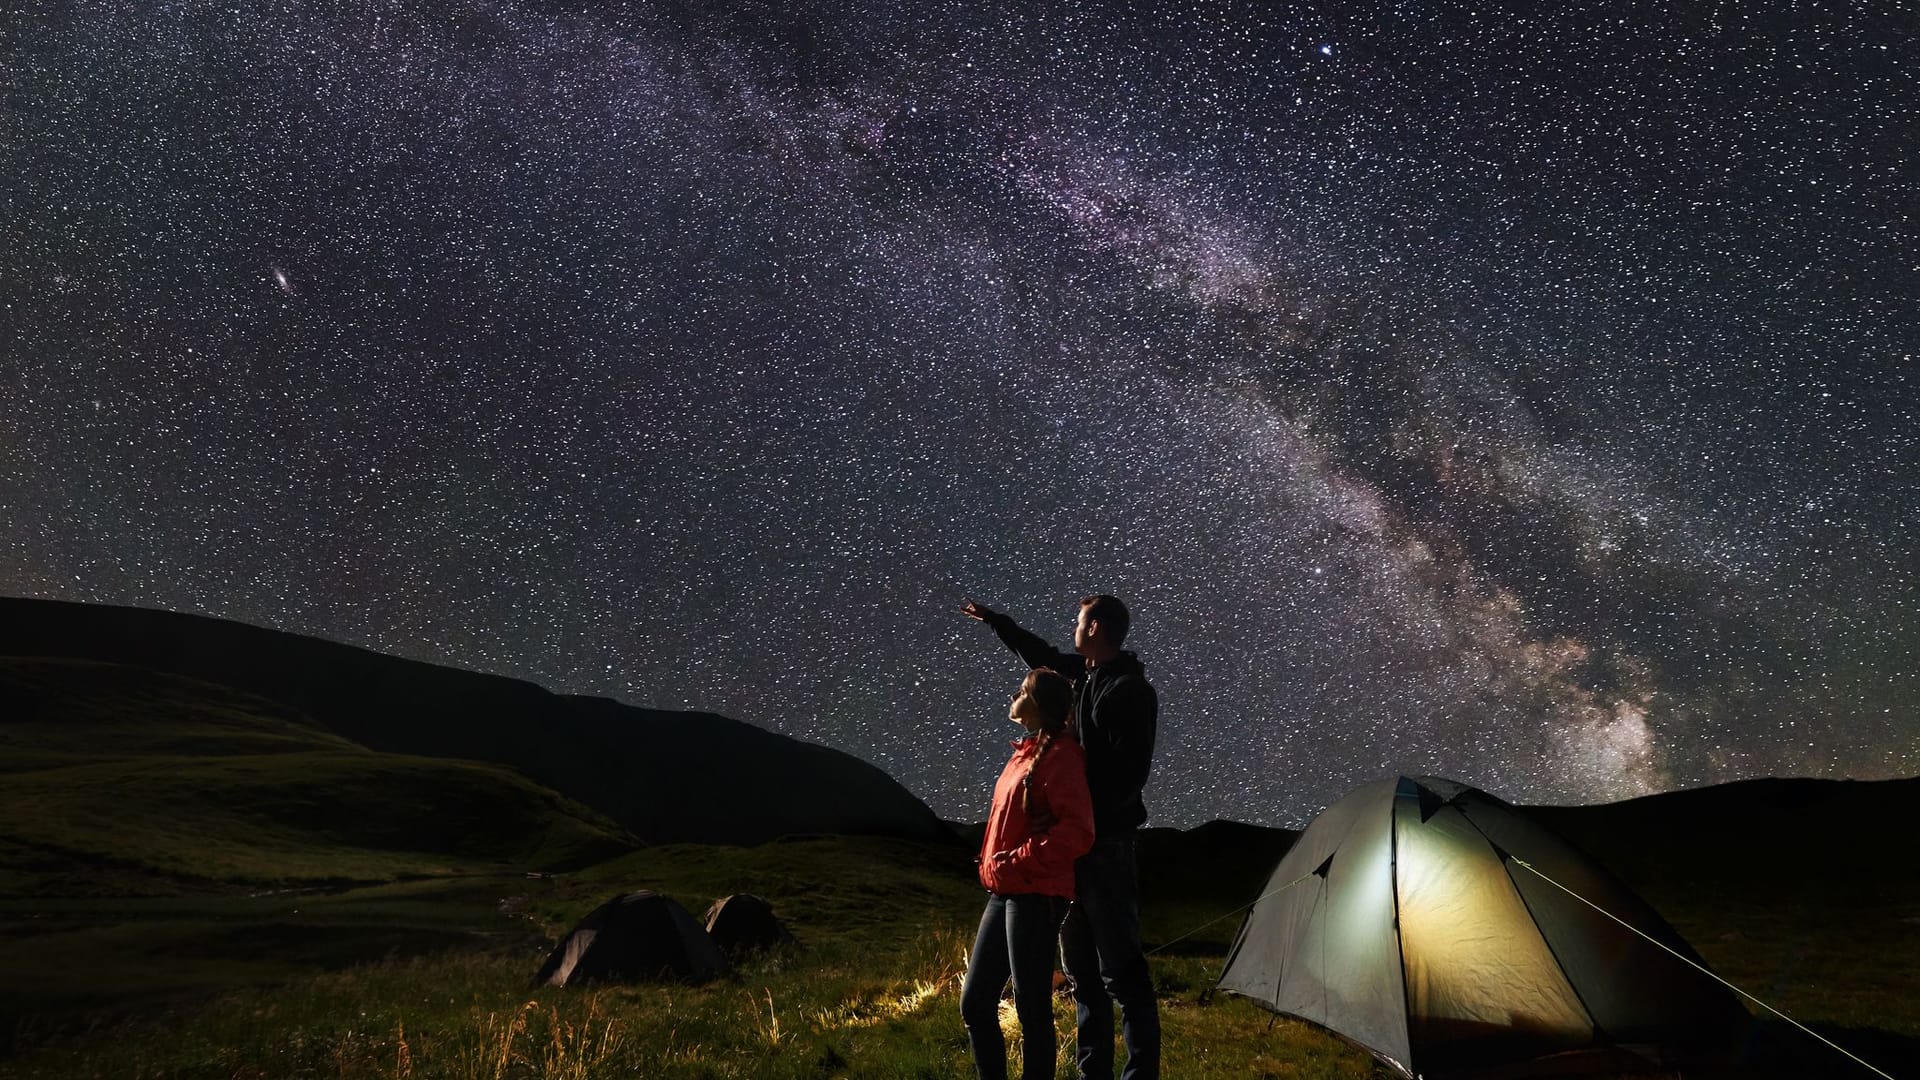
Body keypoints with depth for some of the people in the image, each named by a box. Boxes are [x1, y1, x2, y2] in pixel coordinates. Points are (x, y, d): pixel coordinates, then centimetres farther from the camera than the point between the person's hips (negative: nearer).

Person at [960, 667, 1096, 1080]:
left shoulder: (1060, 756, -12)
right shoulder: (1025, 753, 14)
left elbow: (1077, 832, -20)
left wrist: (1016, 861, -18)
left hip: (1036, 897, -9)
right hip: (1003, 893, 9)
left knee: (1031, 1007, -1)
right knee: (975, 1002, 12)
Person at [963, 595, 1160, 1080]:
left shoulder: (1129, 690, -14)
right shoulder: (1086, 675, 11)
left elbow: (1131, 772, -19)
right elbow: (1042, 656, 30)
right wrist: (993, 620, 37)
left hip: (1105, 843, -9)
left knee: (1120, 968, -5)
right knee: (1081, 968, 13)